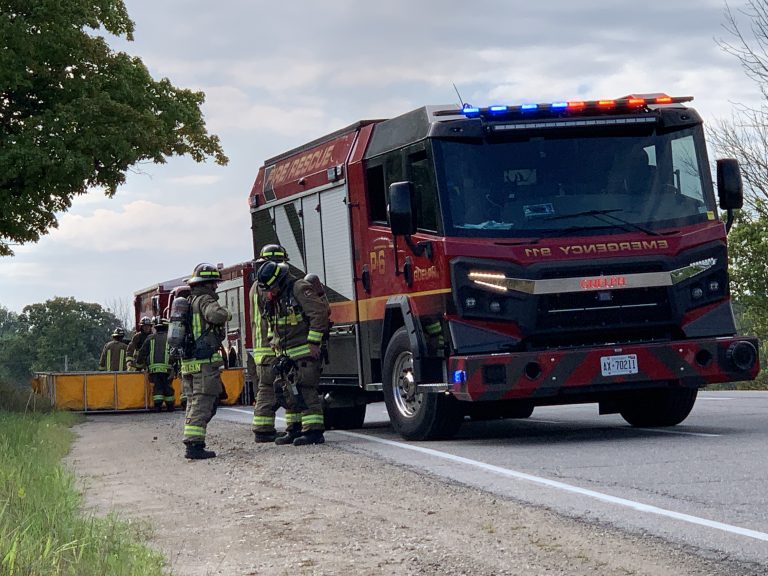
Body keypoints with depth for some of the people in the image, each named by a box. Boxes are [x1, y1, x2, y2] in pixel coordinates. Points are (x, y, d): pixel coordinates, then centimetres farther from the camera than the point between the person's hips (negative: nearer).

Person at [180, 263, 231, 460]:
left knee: (193, 404, 15)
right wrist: (225, 312, -9)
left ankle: (191, 443, 16)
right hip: (205, 362, -9)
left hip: (188, 362, 9)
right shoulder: (204, 300, -10)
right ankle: (194, 445, -14)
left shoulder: (187, 301, 17)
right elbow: (216, 314, -29)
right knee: (203, 405, -9)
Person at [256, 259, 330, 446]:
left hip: (305, 353, -9)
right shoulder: (276, 298, 17)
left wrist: (313, 343, -20)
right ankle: (296, 430, 16)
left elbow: (320, 313, -18)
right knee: (290, 394, 10)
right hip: (287, 356, 9)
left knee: (305, 391, -13)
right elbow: (274, 328, 28)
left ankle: (314, 431, -14)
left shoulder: (300, 289, -11)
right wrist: (276, 348, 21)